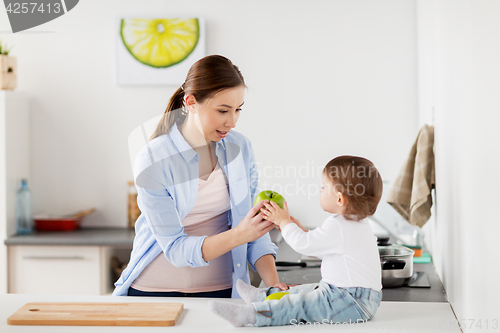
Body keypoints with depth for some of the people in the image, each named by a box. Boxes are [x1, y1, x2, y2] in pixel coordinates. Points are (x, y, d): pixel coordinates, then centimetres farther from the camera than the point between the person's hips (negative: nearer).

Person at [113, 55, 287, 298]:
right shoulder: (151, 162, -14)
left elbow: (254, 227, 5)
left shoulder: (240, 148, 0)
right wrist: (238, 235, -28)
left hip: (220, 288, 3)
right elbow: (175, 249, -15)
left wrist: (272, 282, -8)